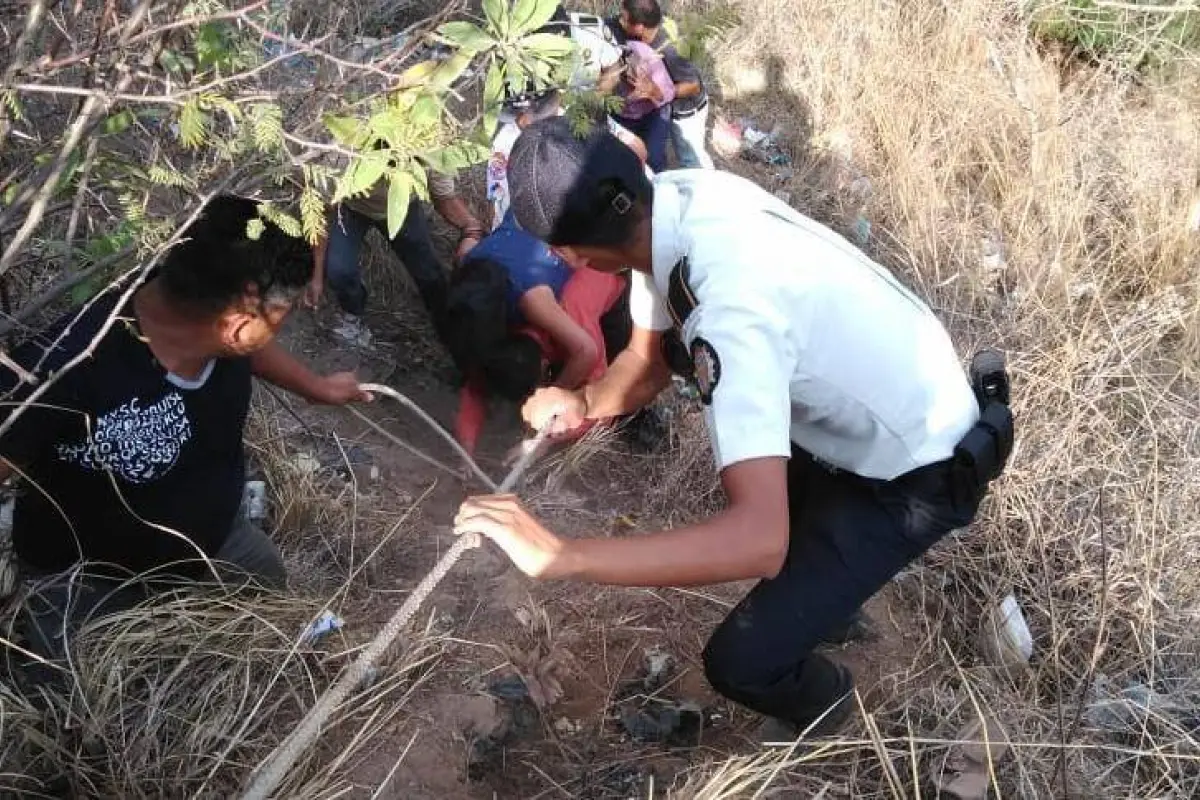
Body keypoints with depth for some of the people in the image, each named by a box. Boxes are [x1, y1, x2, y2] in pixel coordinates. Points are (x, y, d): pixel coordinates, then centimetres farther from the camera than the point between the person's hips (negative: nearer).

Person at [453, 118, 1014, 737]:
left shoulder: (731, 312, -40)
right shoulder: (676, 197, -13)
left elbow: (759, 540, -47)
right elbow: (648, 358, 2)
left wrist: (557, 555, -47)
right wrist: (583, 402, -16)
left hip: (921, 473, -8)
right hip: (866, 410, 8)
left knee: (740, 661, -8)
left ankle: (817, 701, 27)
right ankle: (822, 586, 57)